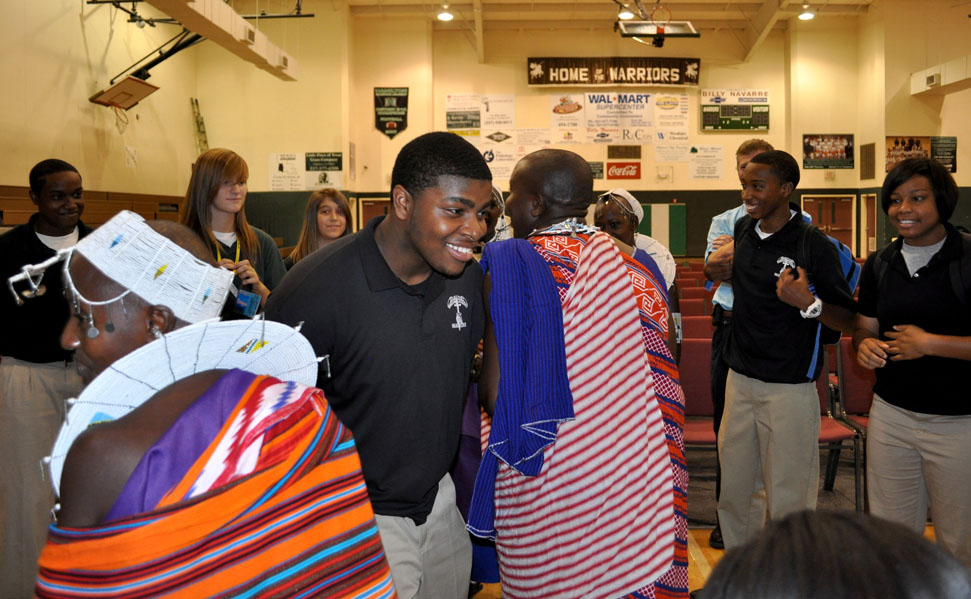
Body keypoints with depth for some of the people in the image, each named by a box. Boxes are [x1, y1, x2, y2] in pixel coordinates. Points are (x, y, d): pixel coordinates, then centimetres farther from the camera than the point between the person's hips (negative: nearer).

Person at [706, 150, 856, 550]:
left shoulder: (814, 245, -14)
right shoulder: (743, 229, 6)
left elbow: (850, 322, -12)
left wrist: (809, 303, -30)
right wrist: (719, 271, 4)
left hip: (789, 387, -6)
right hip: (740, 379, 7)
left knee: (788, 502, 2)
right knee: (734, 494, 16)